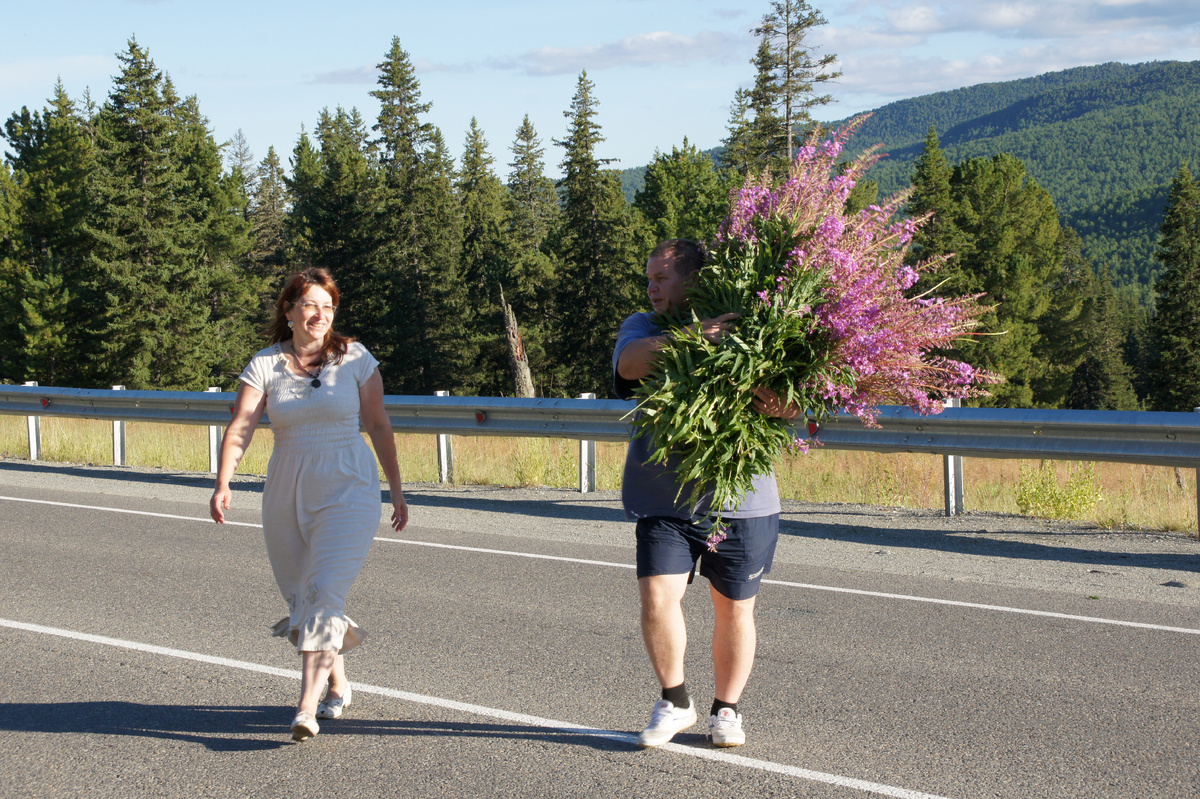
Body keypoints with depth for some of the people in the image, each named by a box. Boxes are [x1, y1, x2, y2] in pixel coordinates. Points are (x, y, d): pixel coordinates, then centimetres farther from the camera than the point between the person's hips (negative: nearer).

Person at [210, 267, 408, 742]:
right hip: (287, 492, 3)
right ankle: (338, 685, 35)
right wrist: (223, 484, -25)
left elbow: (378, 425, 4)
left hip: (347, 490, -3)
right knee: (298, 599, 11)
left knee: (324, 592, -17)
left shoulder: (355, 359, -2)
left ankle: (308, 708, -19)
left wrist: (396, 490, 6)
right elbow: (240, 427, -10)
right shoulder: (265, 365, -1)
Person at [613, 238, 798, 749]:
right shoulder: (642, 328, 7)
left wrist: (778, 401, -29)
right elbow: (629, 362, -16)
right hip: (664, 498, 1)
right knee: (657, 595, -13)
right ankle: (674, 702, 9)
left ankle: (726, 710, 27)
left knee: (734, 607, 8)